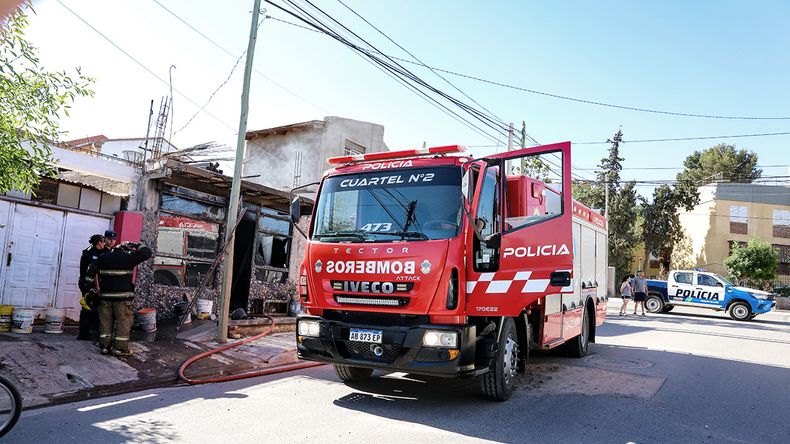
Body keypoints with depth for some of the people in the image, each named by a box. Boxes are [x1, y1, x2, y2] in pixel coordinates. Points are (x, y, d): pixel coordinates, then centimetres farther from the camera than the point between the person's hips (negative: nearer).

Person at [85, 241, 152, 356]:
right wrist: (137, 246, 13)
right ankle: (120, 348, 0)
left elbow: (90, 273, 9)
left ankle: (104, 346, 14)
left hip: (105, 295, 5)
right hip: (123, 296, -5)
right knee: (123, 321, 0)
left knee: (105, 321, 12)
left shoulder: (103, 257, 11)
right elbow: (147, 252, -2)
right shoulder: (129, 258, -5)